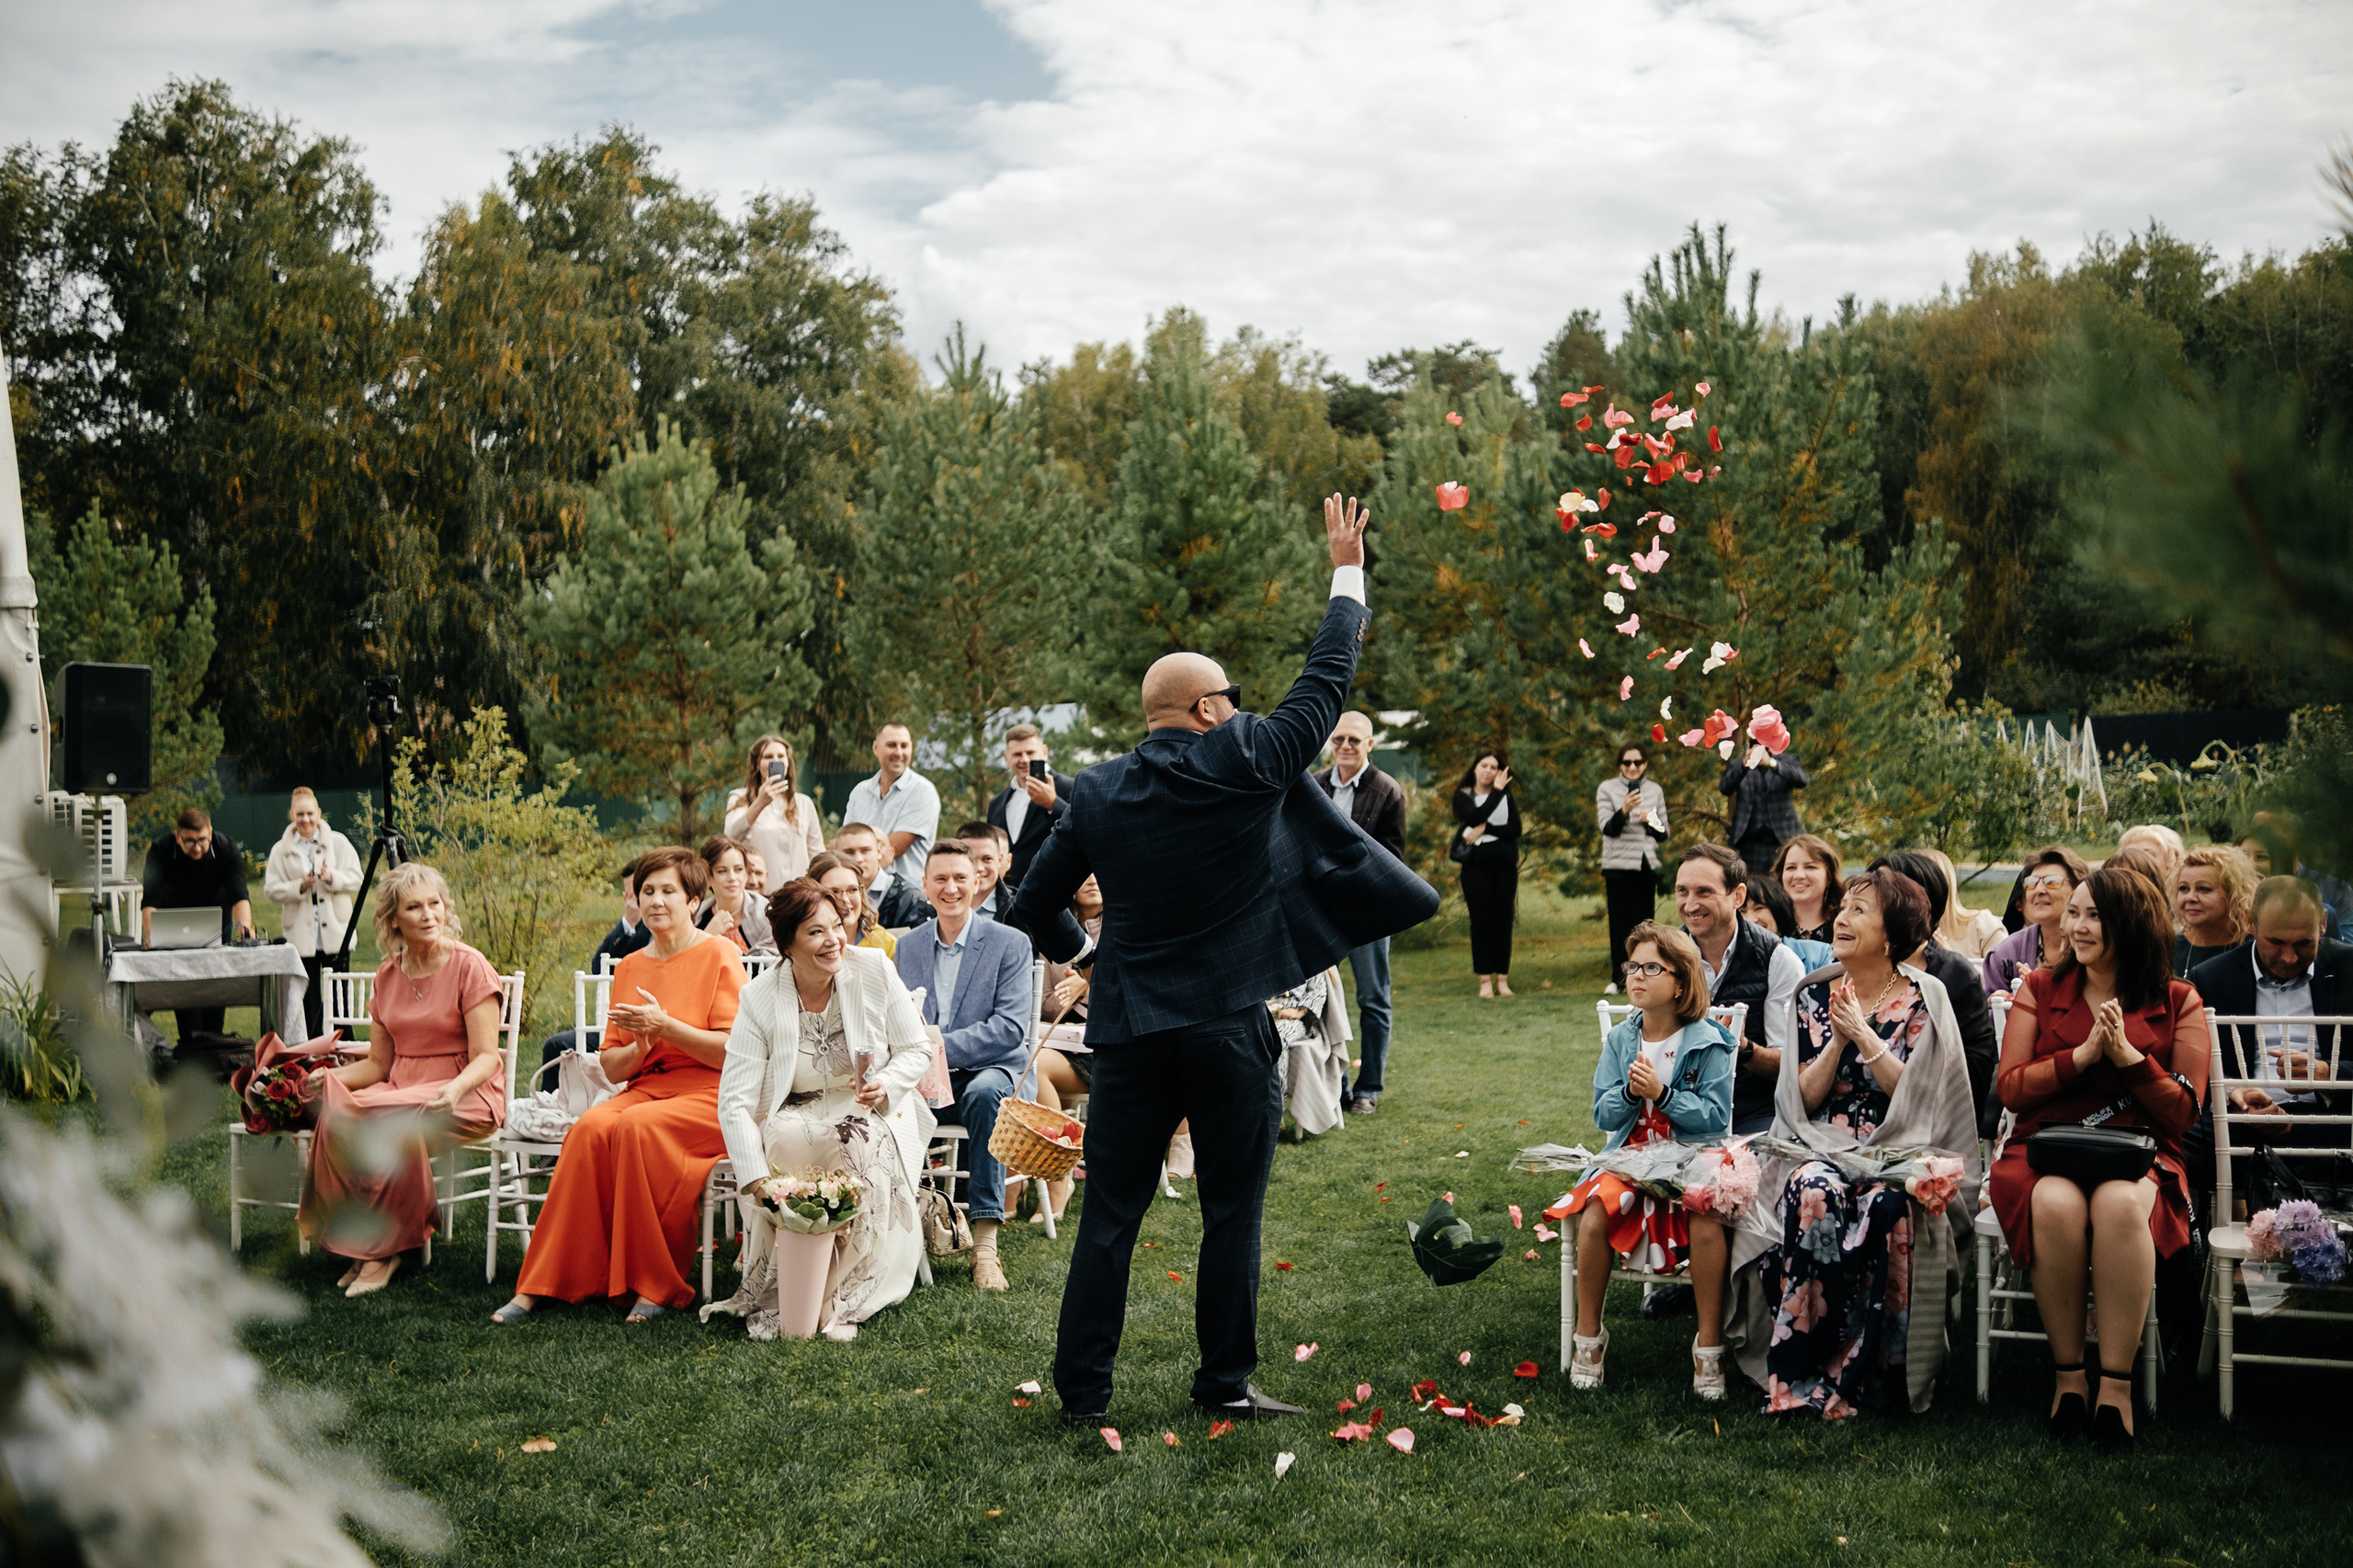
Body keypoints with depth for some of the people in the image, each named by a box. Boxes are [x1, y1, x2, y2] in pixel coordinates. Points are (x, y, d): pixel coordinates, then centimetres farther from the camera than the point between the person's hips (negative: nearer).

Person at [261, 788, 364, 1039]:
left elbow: (356, 879, 2)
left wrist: (332, 877, -17)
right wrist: (300, 886, -14)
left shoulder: (338, 842, 6)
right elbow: (271, 889, 2)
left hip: (335, 932, 0)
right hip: (301, 933, 0)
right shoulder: (281, 850, 6)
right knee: (309, 995, 3)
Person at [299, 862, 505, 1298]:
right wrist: (329, 1077, -6)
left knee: (398, 1125, -35)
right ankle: (358, 1244, -14)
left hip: (467, 1097, -5)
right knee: (335, 1117, -27)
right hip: (401, 1090, 5)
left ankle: (384, 1249, -16)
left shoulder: (469, 966, -6)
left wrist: (455, 1089, -32)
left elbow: (486, 1057, -12)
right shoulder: (388, 974, 12)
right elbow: (378, 1063, 13)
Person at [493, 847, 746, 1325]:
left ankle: (654, 1285, -22)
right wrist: (640, 1046, -6)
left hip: (711, 1095, -5)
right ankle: (538, 1287, -24)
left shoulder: (720, 955, -1)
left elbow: (734, 1052, -9)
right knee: (591, 1128, -26)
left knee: (637, 1126, -33)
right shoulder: (629, 967, 16)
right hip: (646, 1088, 5)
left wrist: (663, 1025, -14)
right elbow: (611, 1068, 16)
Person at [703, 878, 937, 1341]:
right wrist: (755, 1178, -27)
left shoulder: (874, 970, -6)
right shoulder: (760, 999, -10)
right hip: (799, 1118, 0)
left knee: (863, 1141, -34)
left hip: (873, 1115, 1)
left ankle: (835, 1299, -23)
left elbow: (917, 1050, 3)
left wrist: (887, 1085, -20)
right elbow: (735, 1100, -13)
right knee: (784, 1139, -34)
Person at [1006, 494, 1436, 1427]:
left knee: (1110, 1217, 9)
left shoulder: (1096, 793, 1)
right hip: (1230, 1028, -2)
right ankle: (1226, 1384, 18)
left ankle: (1083, 1391, 14)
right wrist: (1348, 574, 15)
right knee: (1232, 1216, 9)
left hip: (1130, 1032, 3)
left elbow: (1034, 908, 7)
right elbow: (1325, 684, 3)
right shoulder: (1246, 764, -8)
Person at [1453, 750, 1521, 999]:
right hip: (1476, 865, -2)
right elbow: (1476, 816, -17)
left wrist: (1485, 829, -12)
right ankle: (1485, 981, 0)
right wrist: (1496, 792, -13)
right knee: (1481, 921, -4)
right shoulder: (1463, 796, 4)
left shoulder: (1506, 796, 12)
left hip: (1505, 865, 2)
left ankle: (1502, 979, 8)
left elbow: (1516, 829, -1)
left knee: (1503, 920, 2)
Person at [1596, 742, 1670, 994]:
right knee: (1620, 921, -7)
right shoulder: (1607, 789, 3)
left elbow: (1663, 835, 13)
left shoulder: (1655, 790, 12)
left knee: (1645, 921, 0)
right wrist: (1624, 810, -25)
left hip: (1647, 864, 3)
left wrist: (1652, 821, -8)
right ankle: (1618, 977, -4)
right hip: (1618, 865, -3)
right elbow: (1608, 828, -8)